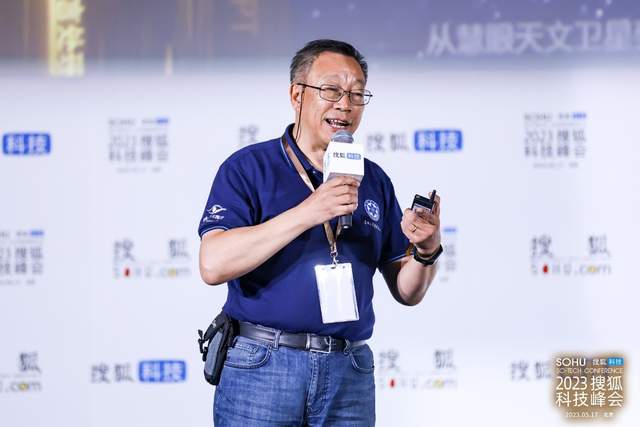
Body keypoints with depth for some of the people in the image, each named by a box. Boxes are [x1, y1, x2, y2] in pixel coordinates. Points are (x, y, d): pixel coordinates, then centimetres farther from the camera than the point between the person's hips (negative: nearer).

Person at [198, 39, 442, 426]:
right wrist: (307, 213, -22)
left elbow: (408, 292, 13)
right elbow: (214, 264, -17)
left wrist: (426, 250, -9)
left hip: (349, 374, 4)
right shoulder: (248, 167, -2)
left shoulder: (375, 181, 12)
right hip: (261, 366, -4)